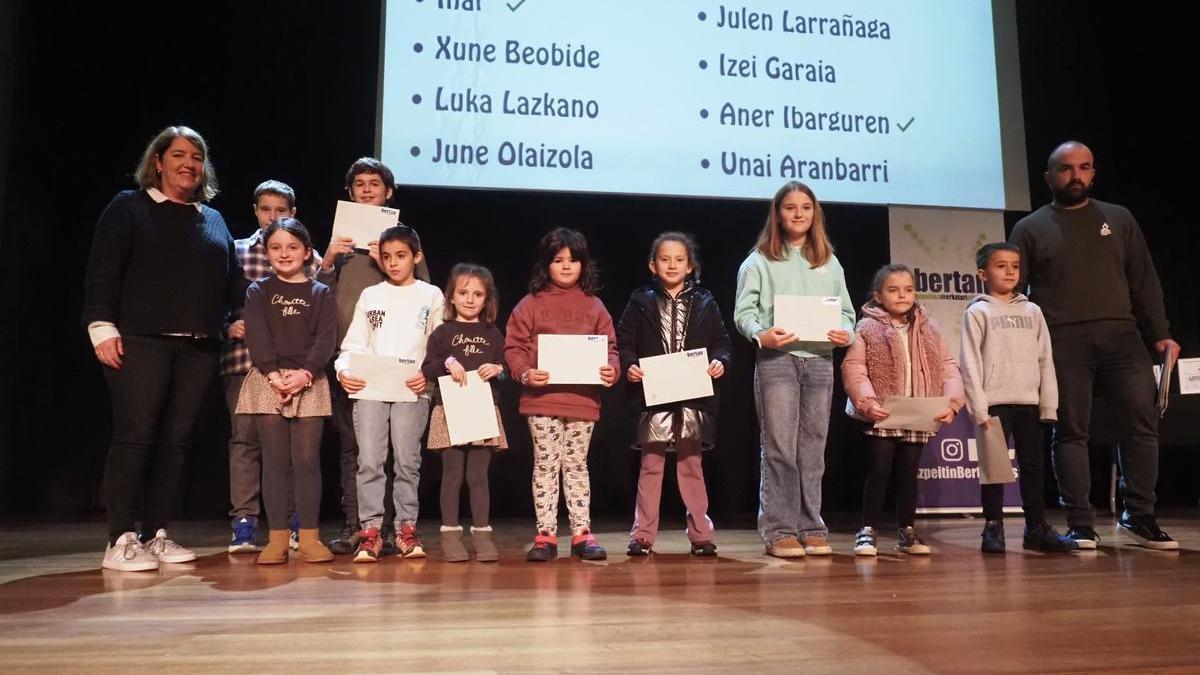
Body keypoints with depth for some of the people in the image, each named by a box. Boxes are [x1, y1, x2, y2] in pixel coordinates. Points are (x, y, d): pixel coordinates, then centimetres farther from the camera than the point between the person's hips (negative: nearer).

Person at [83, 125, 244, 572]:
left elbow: (233, 282, 18)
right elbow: (102, 271, -1)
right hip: (140, 342, -4)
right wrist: (102, 326, -10)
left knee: (176, 441, 5)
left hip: (199, 348, 5)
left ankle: (157, 535, 13)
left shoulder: (214, 220, 20)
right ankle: (121, 540, -1)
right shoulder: (128, 208, 7)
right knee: (133, 437, -7)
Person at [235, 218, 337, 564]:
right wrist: (273, 373, -16)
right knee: (275, 460, 1)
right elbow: (256, 336, -1)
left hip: (309, 383, 0)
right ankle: (277, 538, 6)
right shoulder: (259, 291, 10)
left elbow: (326, 339, -1)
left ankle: (309, 537, 4)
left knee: (307, 460, -1)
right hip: (268, 381, 0)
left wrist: (305, 373, -15)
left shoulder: (321, 293, 10)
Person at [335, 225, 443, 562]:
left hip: (412, 389, -1)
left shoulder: (431, 295, 10)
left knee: (407, 461, -1)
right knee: (369, 461, -5)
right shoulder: (370, 295, 15)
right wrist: (343, 371, -8)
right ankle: (370, 531, 0)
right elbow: (354, 345, 11)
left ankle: (406, 529, 8)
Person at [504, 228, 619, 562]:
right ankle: (546, 534, 12)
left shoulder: (594, 306, 9)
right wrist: (525, 372, -16)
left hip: (584, 400, 2)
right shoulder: (531, 304, 3)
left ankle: (582, 533, 17)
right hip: (542, 399, -2)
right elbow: (514, 346, 1)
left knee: (576, 466, 11)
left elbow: (609, 346, 9)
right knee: (545, 466, 5)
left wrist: (611, 369, -10)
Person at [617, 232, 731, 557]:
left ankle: (700, 534, 17)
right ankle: (643, 535, 12)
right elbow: (625, 341, 2)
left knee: (691, 465, 9)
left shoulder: (704, 302, 8)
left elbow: (721, 341, 8)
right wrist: (629, 365, -15)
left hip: (693, 396, 1)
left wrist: (719, 361, -11)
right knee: (651, 466, 4)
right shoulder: (641, 302, 5)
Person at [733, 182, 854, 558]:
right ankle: (779, 531, 1)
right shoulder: (760, 260, 5)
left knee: (812, 450, 8)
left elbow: (845, 309, 14)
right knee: (779, 448, -5)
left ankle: (811, 528, 15)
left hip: (820, 361, 4)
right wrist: (761, 334, -21)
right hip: (776, 359, -4)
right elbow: (744, 311, -2)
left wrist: (846, 332, -7)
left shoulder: (829, 262, 17)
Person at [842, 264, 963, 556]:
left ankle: (907, 531, 23)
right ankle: (868, 531, 12)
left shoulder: (929, 329, 8)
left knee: (909, 472, 12)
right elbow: (853, 369, -12)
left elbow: (948, 367, 6)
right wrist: (868, 402, -25)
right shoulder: (867, 328, -5)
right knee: (878, 472, 1)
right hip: (881, 417, -3)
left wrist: (951, 402, -9)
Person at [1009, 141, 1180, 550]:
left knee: (1142, 421, -5)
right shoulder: (1030, 228, 10)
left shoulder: (1119, 220, 17)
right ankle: (1081, 525, 3)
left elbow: (1144, 282, 14)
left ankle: (1139, 517, 8)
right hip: (1062, 342, -2)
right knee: (1071, 432, -1)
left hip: (1120, 335, 2)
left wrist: (1160, 333, 5)